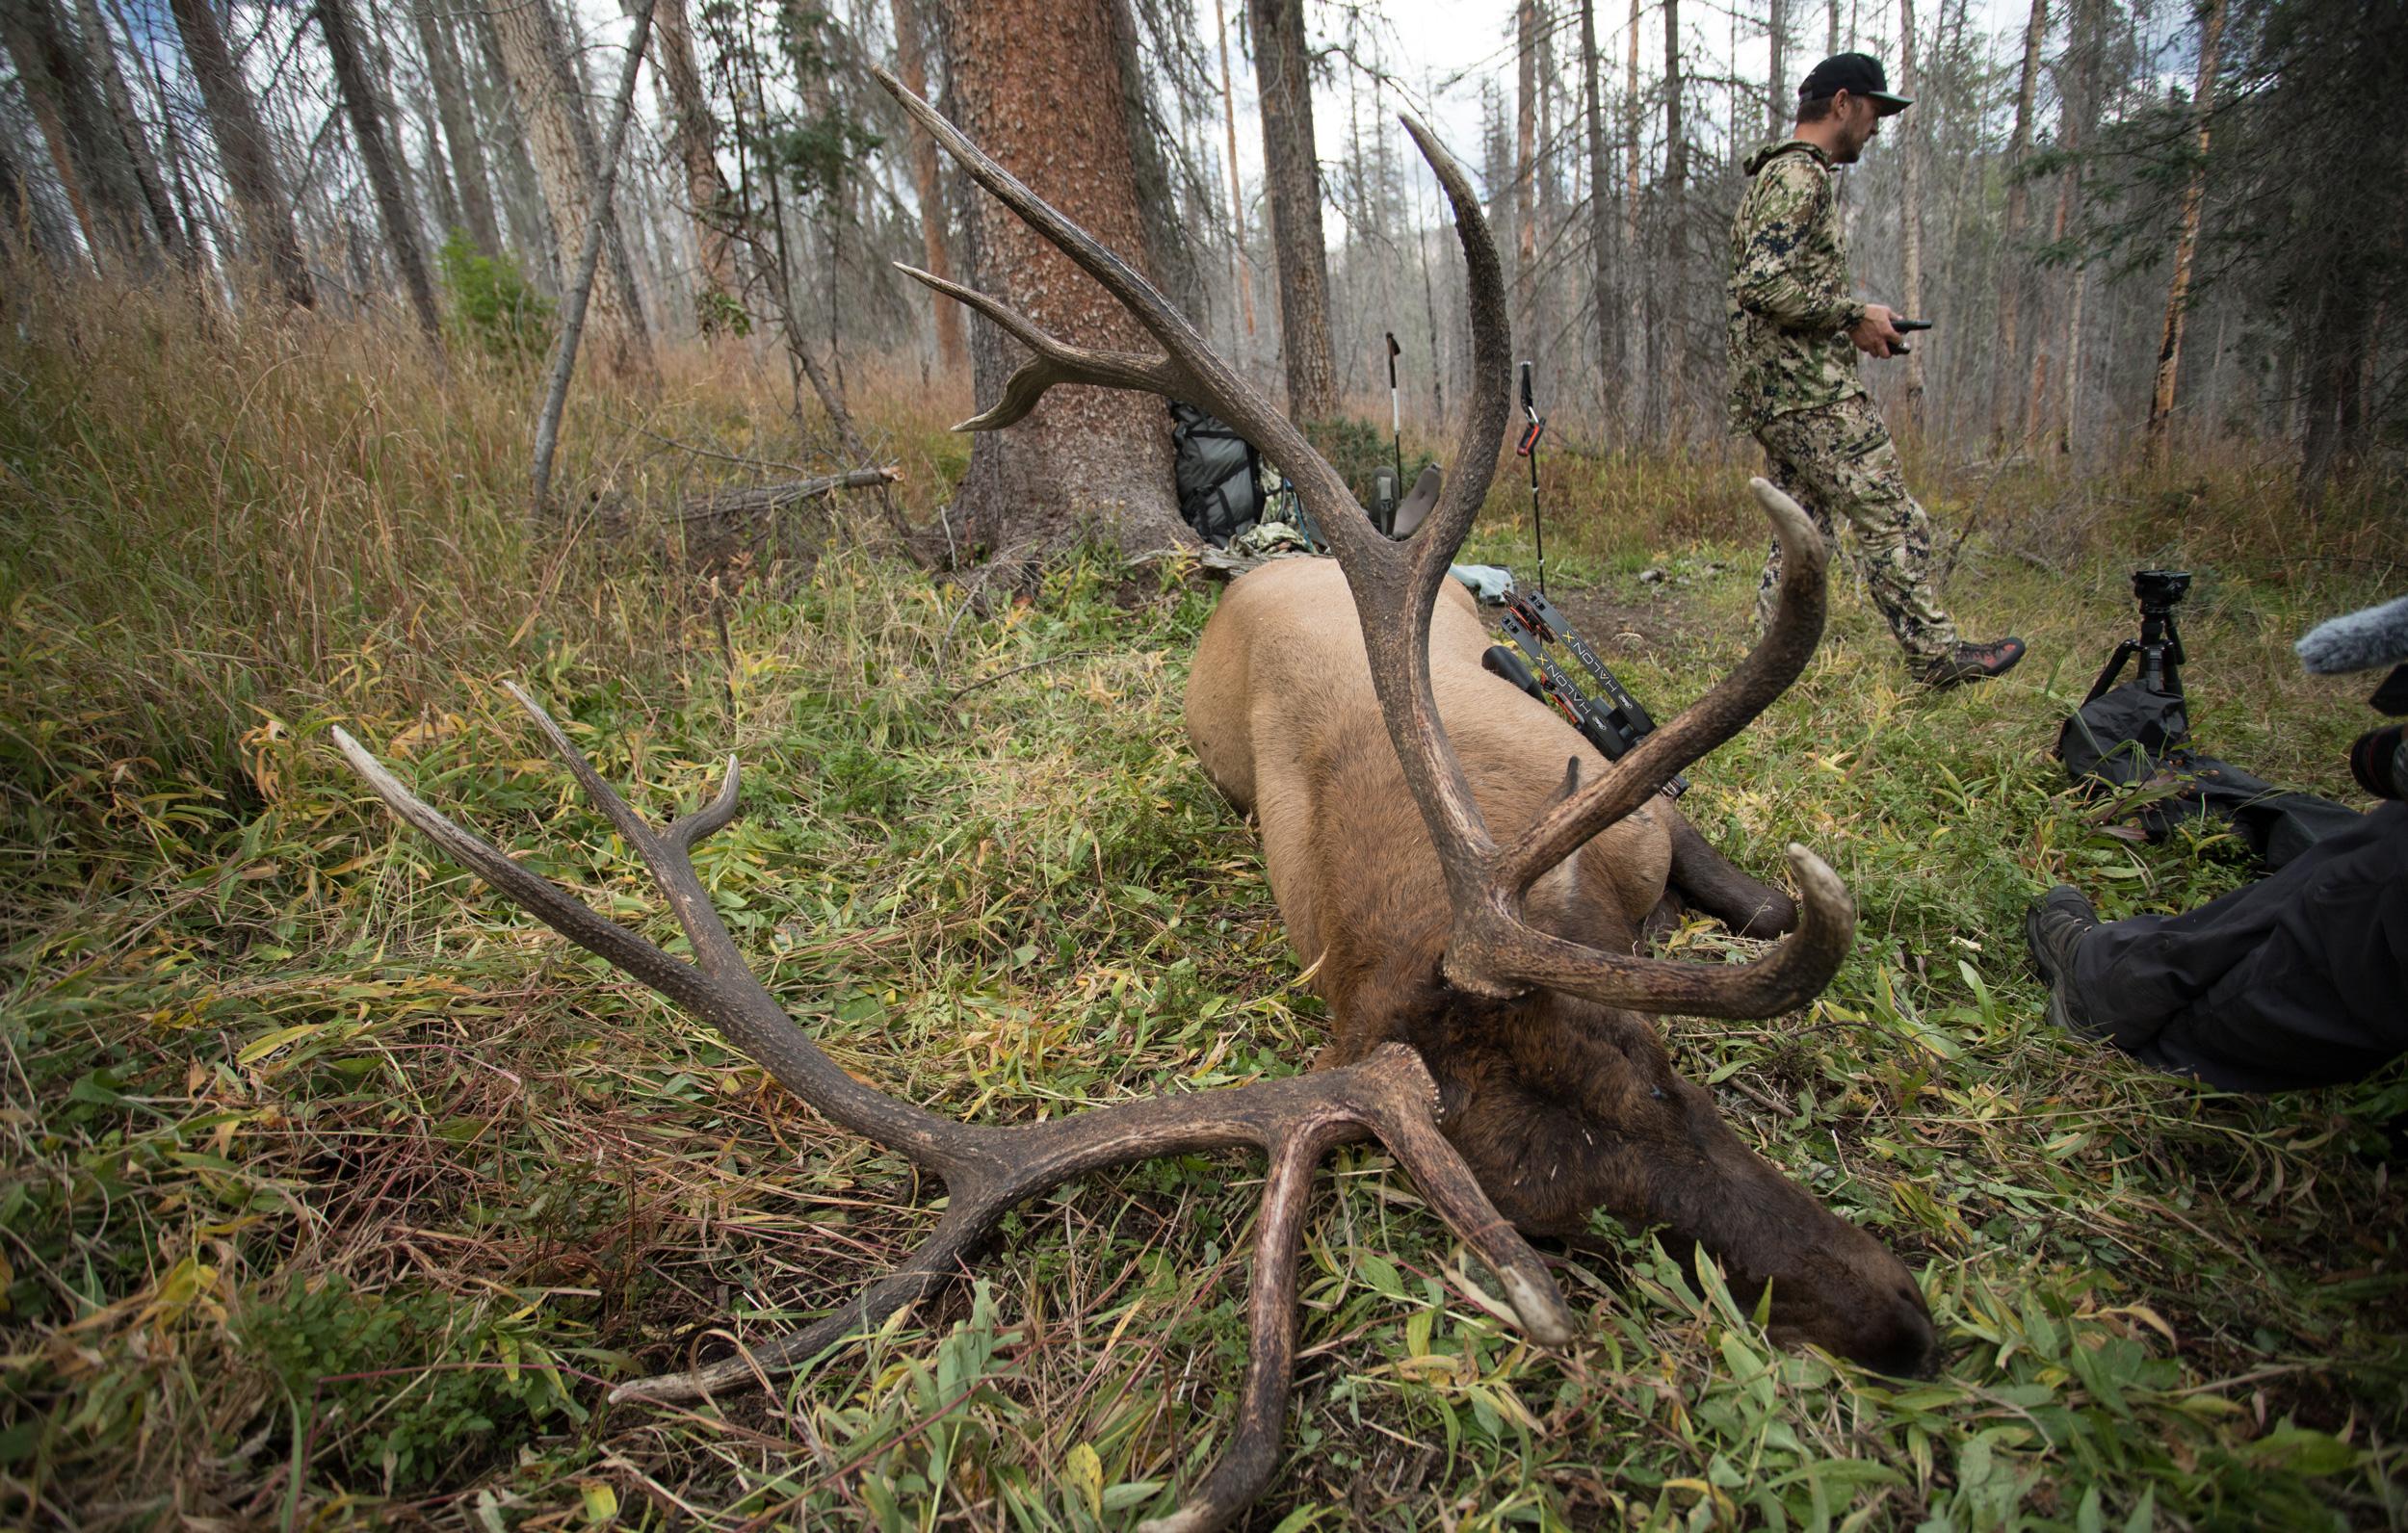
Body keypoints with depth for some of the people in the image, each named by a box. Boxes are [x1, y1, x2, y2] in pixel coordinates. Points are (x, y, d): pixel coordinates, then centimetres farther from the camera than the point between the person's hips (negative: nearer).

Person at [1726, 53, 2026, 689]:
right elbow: (1764, 283, -23)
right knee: (1893, 519, -4)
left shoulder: (1776, 175, 24)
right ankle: (1937, 653, 3)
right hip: (1812, 388, -10)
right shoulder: (1800, 174, -9)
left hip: (1772, 391, 10)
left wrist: (1857, 320, 17)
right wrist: (1853, 315, -14)